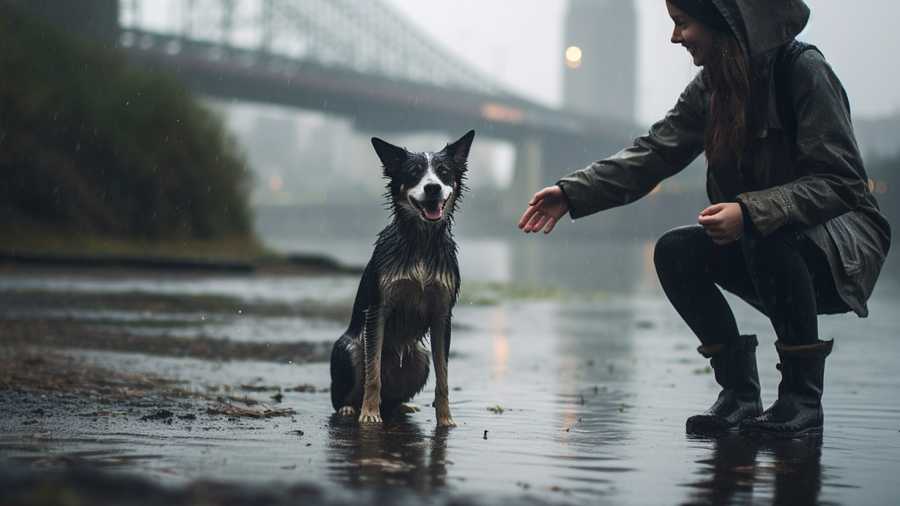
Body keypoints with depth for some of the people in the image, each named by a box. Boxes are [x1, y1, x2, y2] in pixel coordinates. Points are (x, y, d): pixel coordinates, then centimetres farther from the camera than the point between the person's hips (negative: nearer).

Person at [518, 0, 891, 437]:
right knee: (674, 251, -14)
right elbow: (652, 154, -1)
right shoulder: (711, 85, 3)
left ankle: (802, 397, -21)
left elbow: (840, 182, -24)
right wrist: (572, 193, -13)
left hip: (845, 236, -7)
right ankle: (739, 395, -6)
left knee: (768, 235, -35)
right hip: (758, 245, 7)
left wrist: (752, 211, -36)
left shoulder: (803, 70, -19)